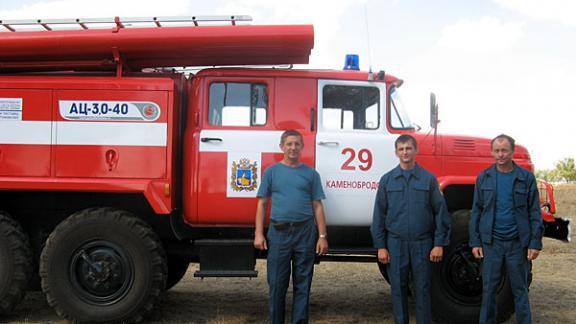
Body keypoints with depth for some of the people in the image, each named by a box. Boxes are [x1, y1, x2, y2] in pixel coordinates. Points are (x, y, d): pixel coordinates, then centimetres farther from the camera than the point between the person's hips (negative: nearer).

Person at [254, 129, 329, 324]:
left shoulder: (311, 174, 9)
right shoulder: (272, 172, 8)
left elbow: (317, 206, 6)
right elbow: (262, 204, 7)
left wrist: (322, 236, -1)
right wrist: (259, 234, -2)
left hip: (305, 233, 1)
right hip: (279, 232, 0)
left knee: (302, 284, 6)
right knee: (277, 283, 4)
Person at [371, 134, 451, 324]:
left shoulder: (429, 179, 2)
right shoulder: (387, 180, 5)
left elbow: (440, 212, 1)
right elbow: (379, 214, 5)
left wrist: (439, 244, -4)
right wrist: (380, 246, 0)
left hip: (422, 243, -1)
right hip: (395, 243, 1)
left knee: (423, 289, 4)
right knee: (398, 288, 7)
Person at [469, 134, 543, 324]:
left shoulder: (526, 178, 0)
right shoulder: (484, 178, 4)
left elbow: (534, 212, 0)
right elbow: (476, 211, 6)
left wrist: (535, 243, -6)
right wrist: (475, 242, 1)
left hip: (518, 243, -1)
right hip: (491, 242, 1)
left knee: (520, 290, 8)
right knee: (489, 289, 6)